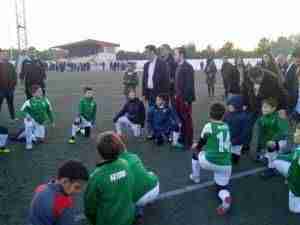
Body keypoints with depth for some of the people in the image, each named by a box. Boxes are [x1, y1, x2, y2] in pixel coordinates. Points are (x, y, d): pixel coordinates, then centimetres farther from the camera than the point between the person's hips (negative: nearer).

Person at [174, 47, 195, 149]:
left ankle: (188, 142, 12)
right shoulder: (179, 66, 12)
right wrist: (176, 94, 11)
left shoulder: (188, 67, -13)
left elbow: (190, 84, -17)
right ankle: (182, 139, 26)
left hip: (185, 98, -8)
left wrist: (187, 99, -18)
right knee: (180, 118, 13)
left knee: (187, 119, 2)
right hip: (179, 97, 8)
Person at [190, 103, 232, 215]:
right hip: (225, 165, 4)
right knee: (222, 187, 19)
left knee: (195, 153, 26)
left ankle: (195, 177, 40)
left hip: (209, 162, -3)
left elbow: (200, 144, 6)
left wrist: (195, 146, 29)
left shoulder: (209, 126, -4)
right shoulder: (226, 127, 11)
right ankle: (226, 198, -15)